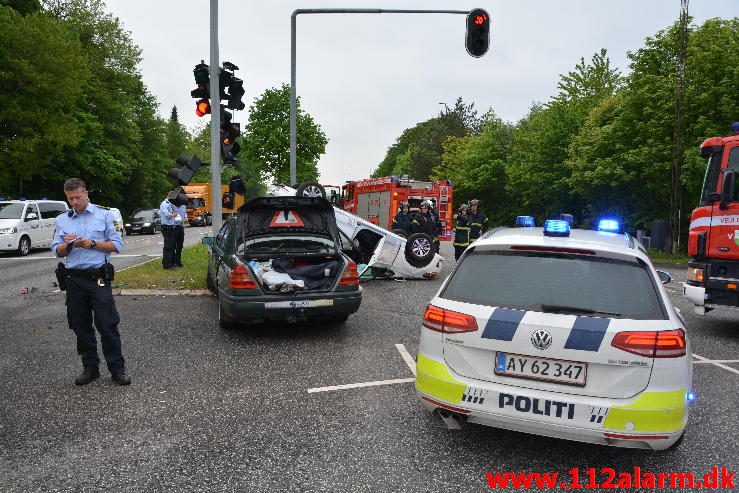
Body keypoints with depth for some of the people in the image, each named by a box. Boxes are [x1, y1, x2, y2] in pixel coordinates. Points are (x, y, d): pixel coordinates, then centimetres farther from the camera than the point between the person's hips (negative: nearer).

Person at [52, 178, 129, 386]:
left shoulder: (104, 214, 3)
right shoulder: (62, 219, 12)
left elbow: (117, 245, -1)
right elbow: (57, 251, 12)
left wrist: (93, 244, -15)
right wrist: (67, 244, -10)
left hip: (98, 278, -4)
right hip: (74, 280, 4)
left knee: (107, 325, -4)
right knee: (81, 327, 9)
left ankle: (117, 369, 3)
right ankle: (90, 367, 21)